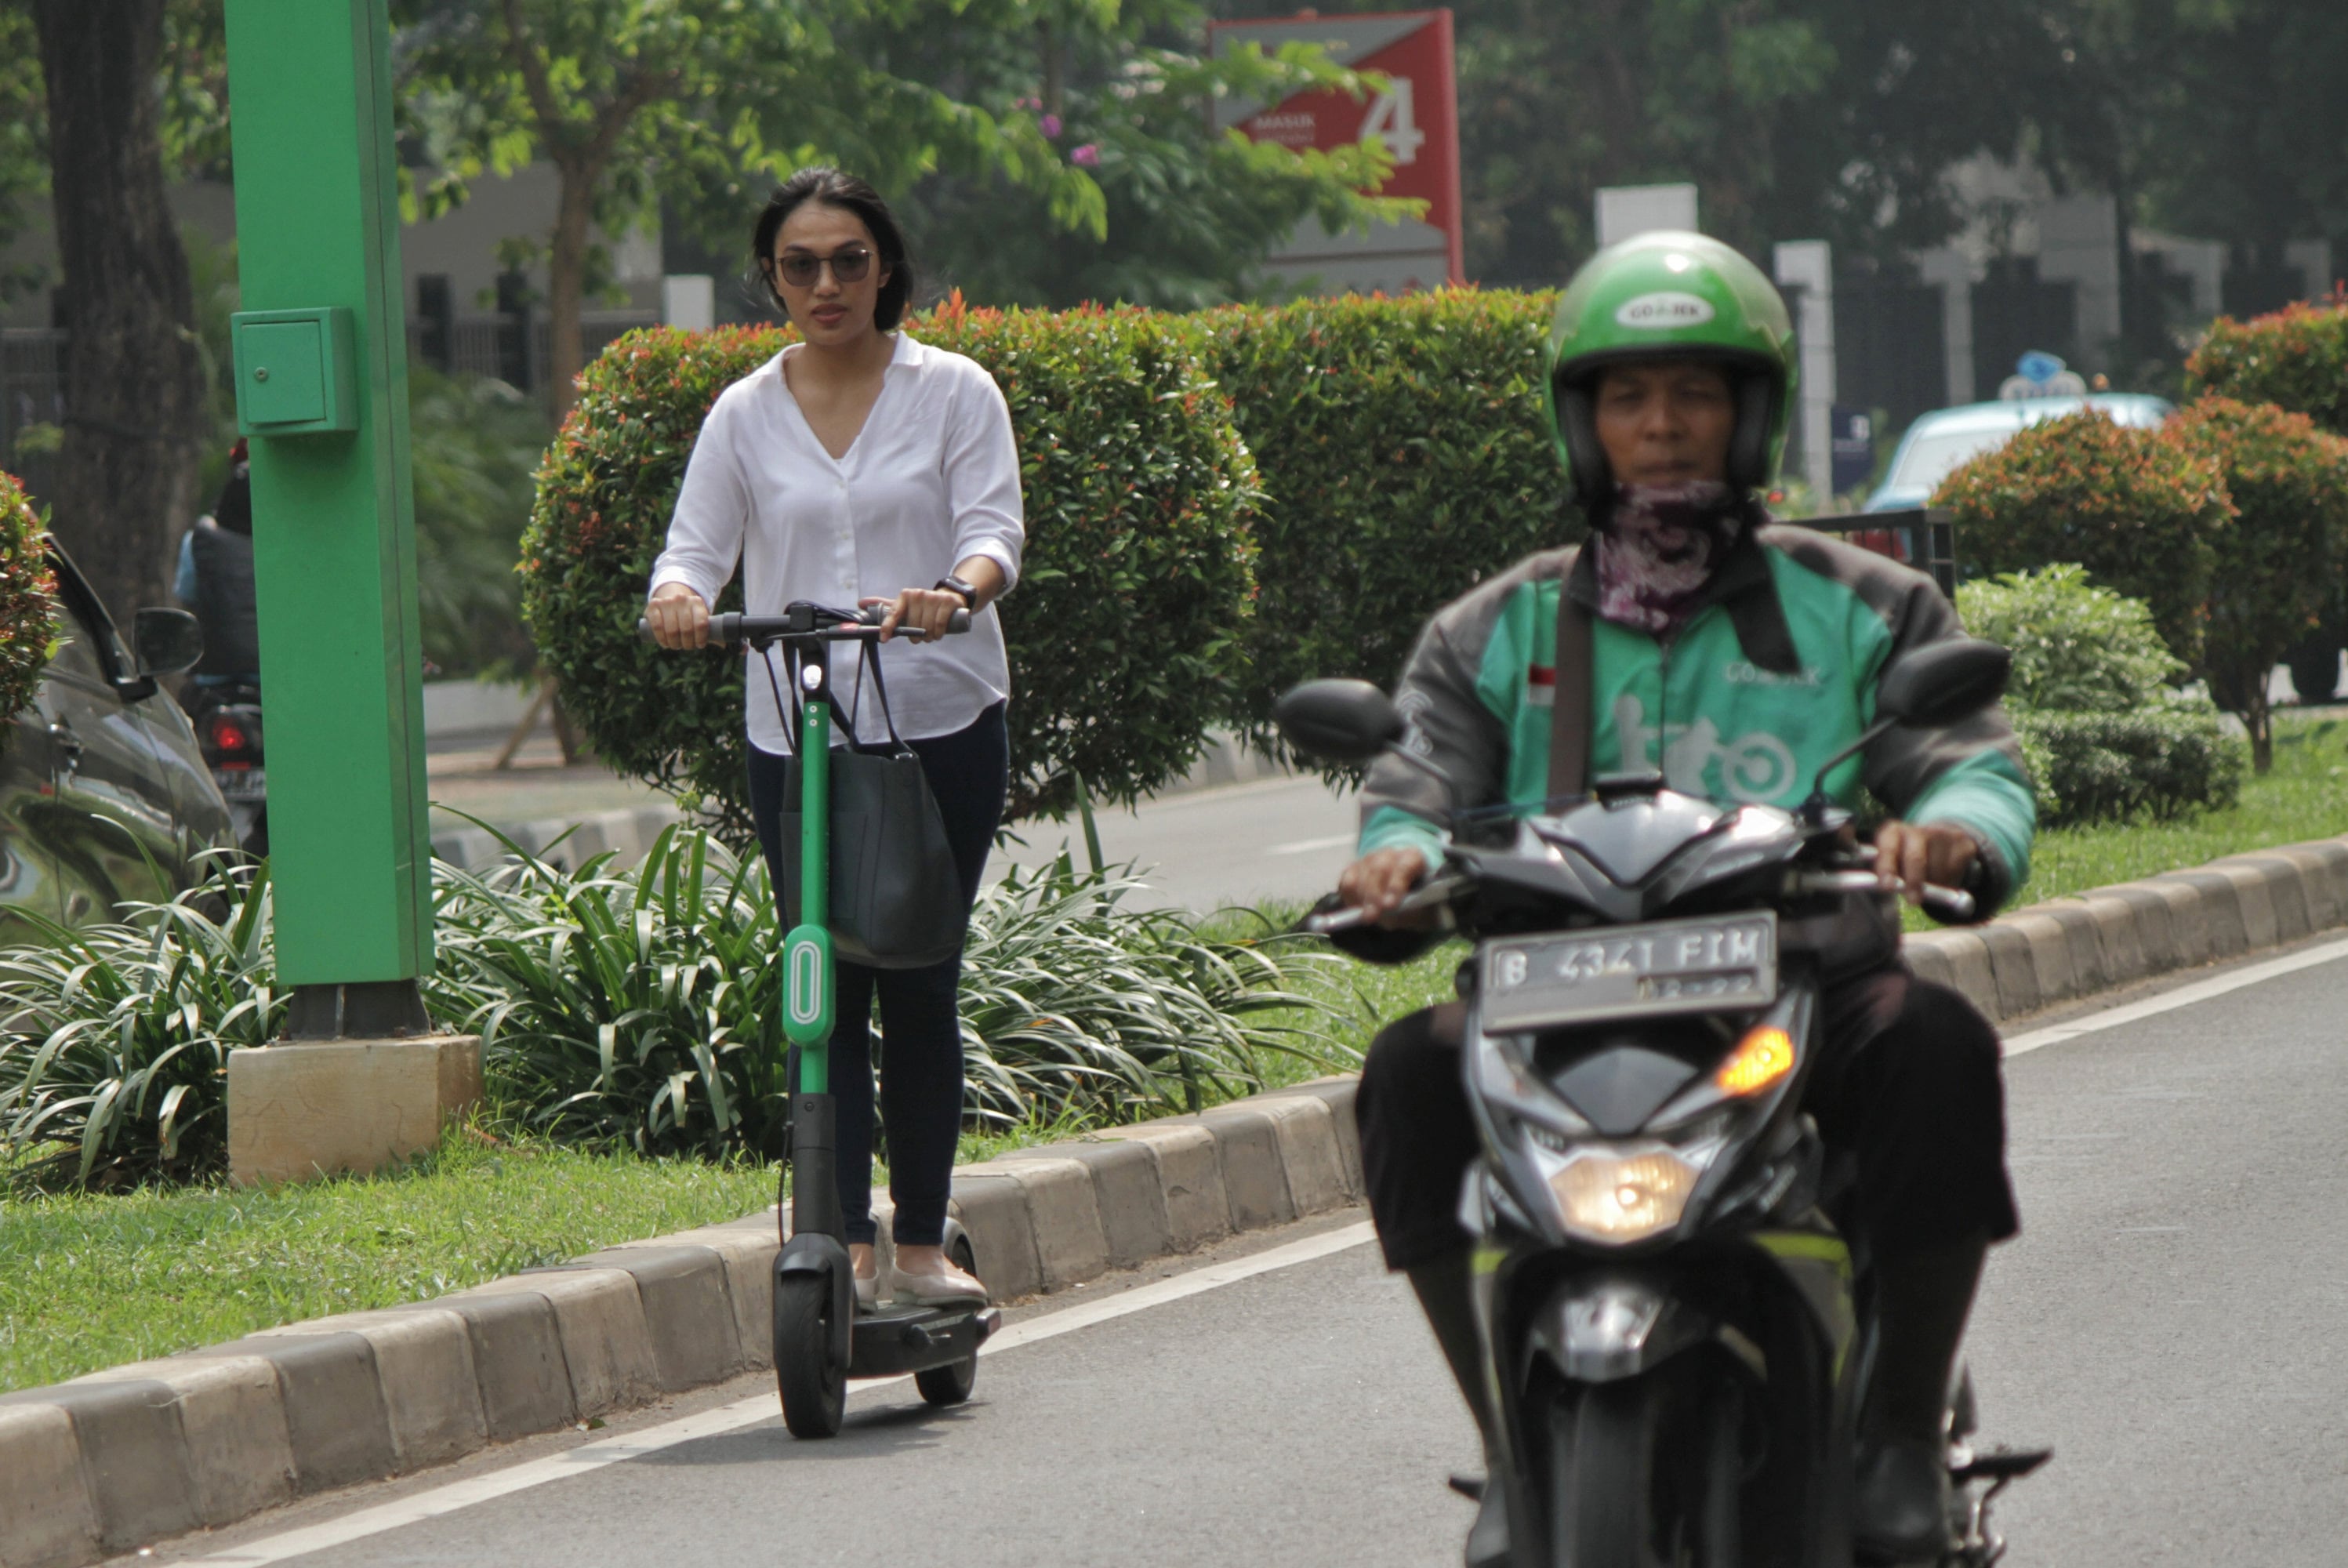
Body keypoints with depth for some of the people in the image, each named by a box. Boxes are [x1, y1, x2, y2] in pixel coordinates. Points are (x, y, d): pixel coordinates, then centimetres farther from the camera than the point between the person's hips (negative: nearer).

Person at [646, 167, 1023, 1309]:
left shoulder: (954, 392, 4)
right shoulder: (745, 415, 9)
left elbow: (993, 529, -6)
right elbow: (697, 544, 3)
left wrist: (954, 591, -29)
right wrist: (677, 596, -21)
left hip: (943, 730, -1)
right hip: (795, 736, 1)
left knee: (918, 986, -1)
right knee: (825, 988, -4)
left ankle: (921, 1244, 8)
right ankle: (846, 1245, -3)